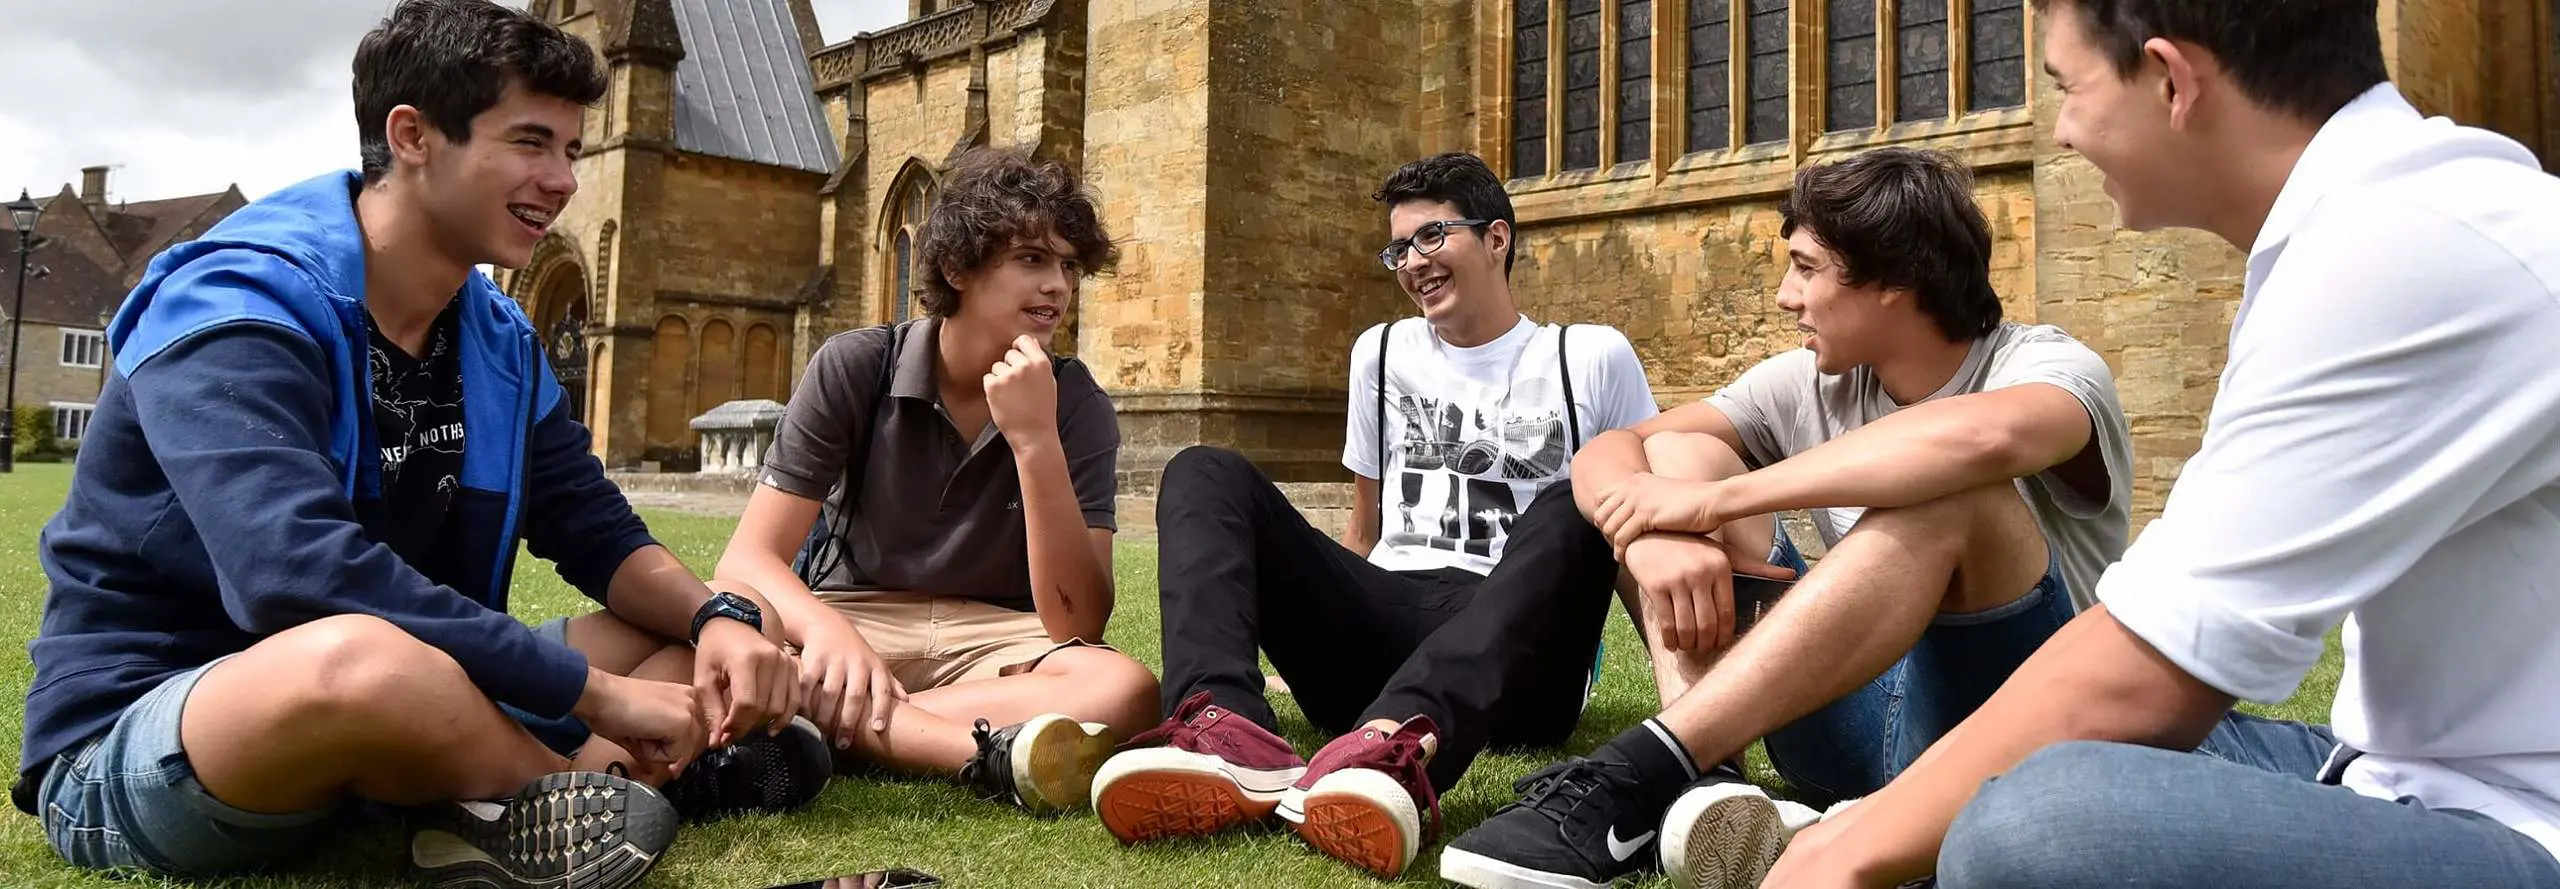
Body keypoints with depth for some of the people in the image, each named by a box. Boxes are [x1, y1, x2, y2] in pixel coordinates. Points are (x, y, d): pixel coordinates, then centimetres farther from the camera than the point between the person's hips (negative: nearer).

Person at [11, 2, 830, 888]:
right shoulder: (236, 309, -20)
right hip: (133, 749, -7)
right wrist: (598, 695, -32)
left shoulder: (496, 339, 3)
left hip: (397, 718, 8)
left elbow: (599, 534, 6)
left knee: (713, 641, 4)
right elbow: (302, 575, -35)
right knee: (359, 659, -41)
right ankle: (591, 790, -13)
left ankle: (517, 815, -19)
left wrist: (719, 615, -16)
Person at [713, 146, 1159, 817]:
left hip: (991, 642, 0)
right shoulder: (856, 367, -6)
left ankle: (849, 729, -29)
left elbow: (1078, 624, -16)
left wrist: (1035, 441, -26)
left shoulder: (1078, 407, -6)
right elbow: (749, 558, -13)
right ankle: (989, 754, -34)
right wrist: (827, 631, -36)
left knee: (1125, 690, -32)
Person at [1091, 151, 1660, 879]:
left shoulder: (1592, 359, 11)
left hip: (1512, 670, -3)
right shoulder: (1382, 352, 20)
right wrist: (1297, 611, 15)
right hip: (1381, 633, 3)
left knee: (1571, 513, -32)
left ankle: (1398, 746, -58)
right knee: (1204, 474, -12)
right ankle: (1228, 732, -42)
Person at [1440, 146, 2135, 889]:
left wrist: (1716, 501, -30)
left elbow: (1982, 438, -35)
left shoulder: (2048, 366, -8)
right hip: (1847, 727, 5)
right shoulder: (1811, 385, 6)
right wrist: (1655, 538, -27)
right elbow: (1605, 456, -3)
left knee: (1955, 494, -31)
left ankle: (1636, 776, -36)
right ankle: (1703, 780, -27)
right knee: (1676, 454, -4)